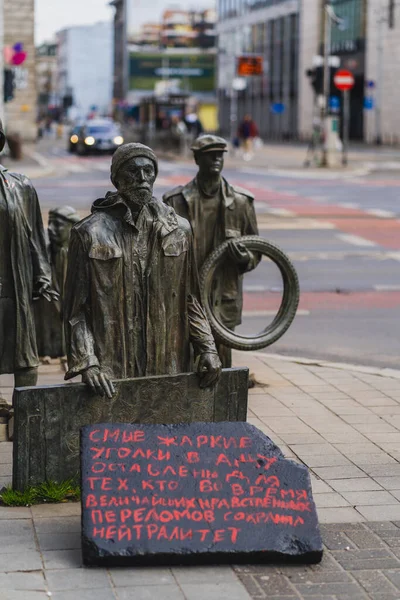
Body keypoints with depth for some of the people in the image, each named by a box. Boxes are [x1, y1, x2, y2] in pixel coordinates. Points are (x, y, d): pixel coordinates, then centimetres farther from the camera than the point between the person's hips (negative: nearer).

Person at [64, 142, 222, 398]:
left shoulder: (179, 230, 8)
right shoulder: (91, 233, -3)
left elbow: (192, 299, 13)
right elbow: (76, 308, -3)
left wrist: (207, 348, 3)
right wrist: (86, 363, -13)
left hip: (170, 368, 3)